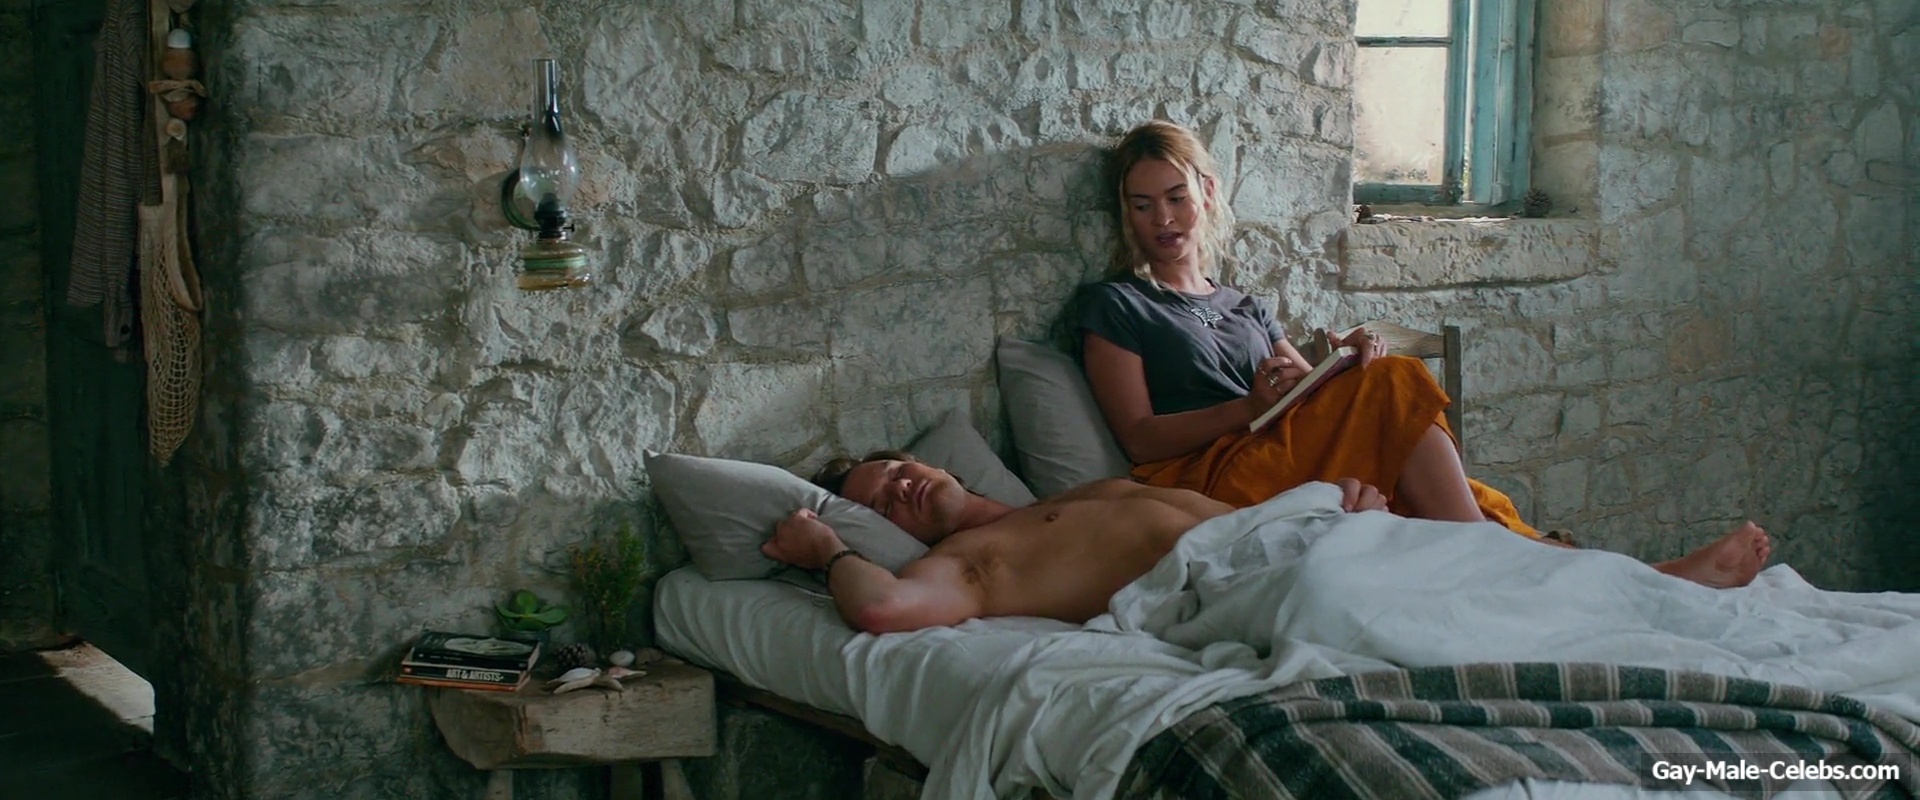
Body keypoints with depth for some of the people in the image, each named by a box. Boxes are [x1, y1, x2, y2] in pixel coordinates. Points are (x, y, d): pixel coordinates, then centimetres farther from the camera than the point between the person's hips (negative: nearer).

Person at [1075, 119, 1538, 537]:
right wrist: (1250, 407, -15)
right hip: (1207, 475, -6)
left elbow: (1313, 394, 21)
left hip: (1293, 457, 6)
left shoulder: (1246, 309, 29)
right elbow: (1139, 438, -2)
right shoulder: (1112, 305, 10)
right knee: (1397, 384, -24)